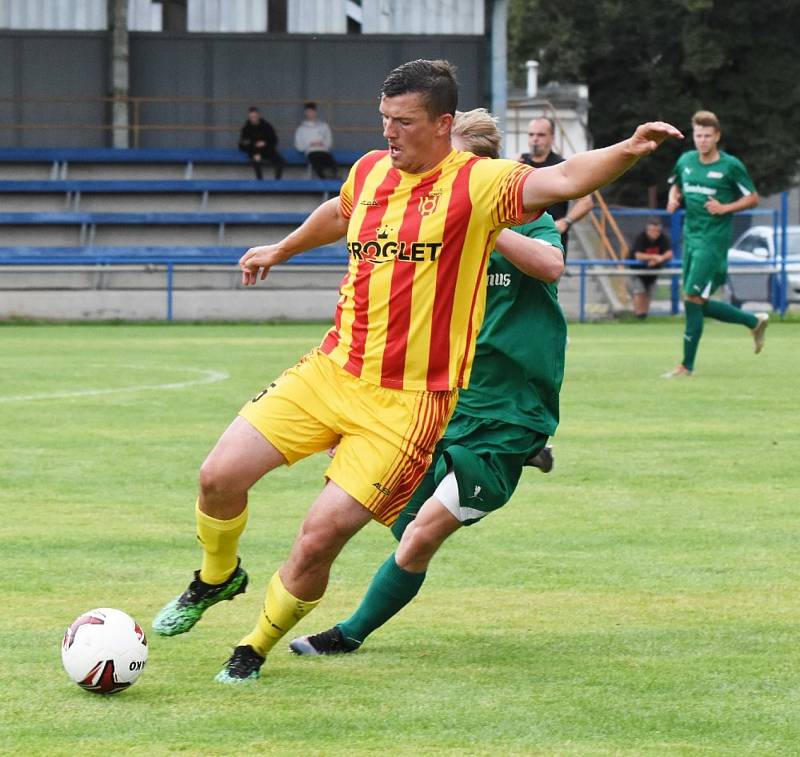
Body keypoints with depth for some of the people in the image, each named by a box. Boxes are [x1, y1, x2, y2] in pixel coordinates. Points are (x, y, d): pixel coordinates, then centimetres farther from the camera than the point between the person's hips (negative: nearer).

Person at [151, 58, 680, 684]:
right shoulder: (371, 171, 7)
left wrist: (628, 151, -45)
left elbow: (564, 181, -27)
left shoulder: (477, 184, -11)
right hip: (330, 371, 5)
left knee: (320, 539, -11)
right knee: (220, 477, -5)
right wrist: (282, 250, 47)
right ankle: (218, 578, 28)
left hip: (407, 402, -5)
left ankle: (256, 649, 16)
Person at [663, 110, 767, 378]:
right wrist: (673, 198, 4)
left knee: (692, 298, -12)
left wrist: (725, 208, -15)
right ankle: (754, 321, 30)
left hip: (714, 240, -7)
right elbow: (675, 185, 26)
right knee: (700, 305, 8)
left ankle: (687, 365, -5)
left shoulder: (731, 166, -8)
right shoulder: (685, 161, 8)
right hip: (690, 237, 7)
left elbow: (753, 198, -2)